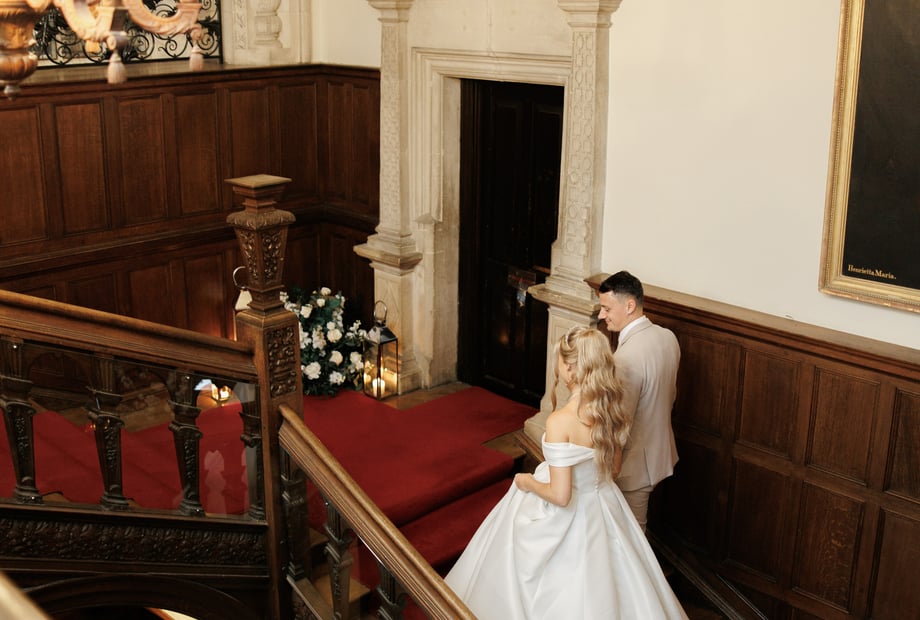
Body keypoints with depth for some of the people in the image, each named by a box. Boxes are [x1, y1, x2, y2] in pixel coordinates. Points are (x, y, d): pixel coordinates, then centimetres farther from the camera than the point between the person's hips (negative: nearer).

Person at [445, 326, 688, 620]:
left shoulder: (560, 421, -32)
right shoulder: (613, 411, -11)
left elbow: (560, 495, -28)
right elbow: (612, 471, 4)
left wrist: (529, 483, -10)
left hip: (562, 517, -6)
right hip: (603, 511, 6)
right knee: (597, 589, 26)